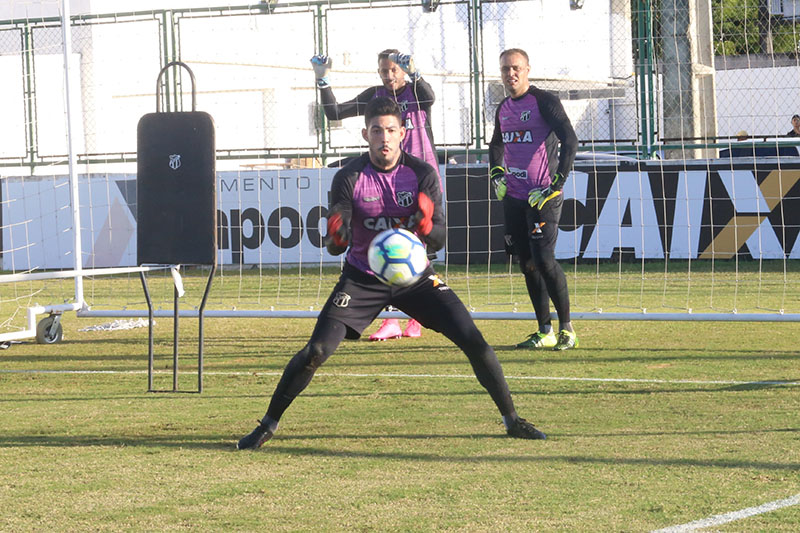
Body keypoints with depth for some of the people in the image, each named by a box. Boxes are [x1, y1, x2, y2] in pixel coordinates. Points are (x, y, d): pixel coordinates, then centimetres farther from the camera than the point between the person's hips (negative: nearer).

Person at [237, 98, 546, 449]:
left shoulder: (422, 174, -10)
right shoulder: (349, 179, -14)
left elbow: (438, 241, -11)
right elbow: (335, 247, -15)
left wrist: (425, 226, -34)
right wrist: (335, 237, -39)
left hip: (414, 276, 1)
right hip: (362, 280, -1)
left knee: (474, 341, -11)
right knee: (316, 352, -14)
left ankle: (511, 419, 5)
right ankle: (268, 425, 2)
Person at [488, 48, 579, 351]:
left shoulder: (544, 101, -9)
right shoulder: (504, 108, 14)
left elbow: (570, 141, -16)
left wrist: (556, 186, -19)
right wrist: (497, 175, 17)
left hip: (542, 196, -7)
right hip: (514, 198, 7)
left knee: (543, 259, -15)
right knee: (527, 264, 7)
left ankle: (566, 327, -4)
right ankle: (545, 332, 13)